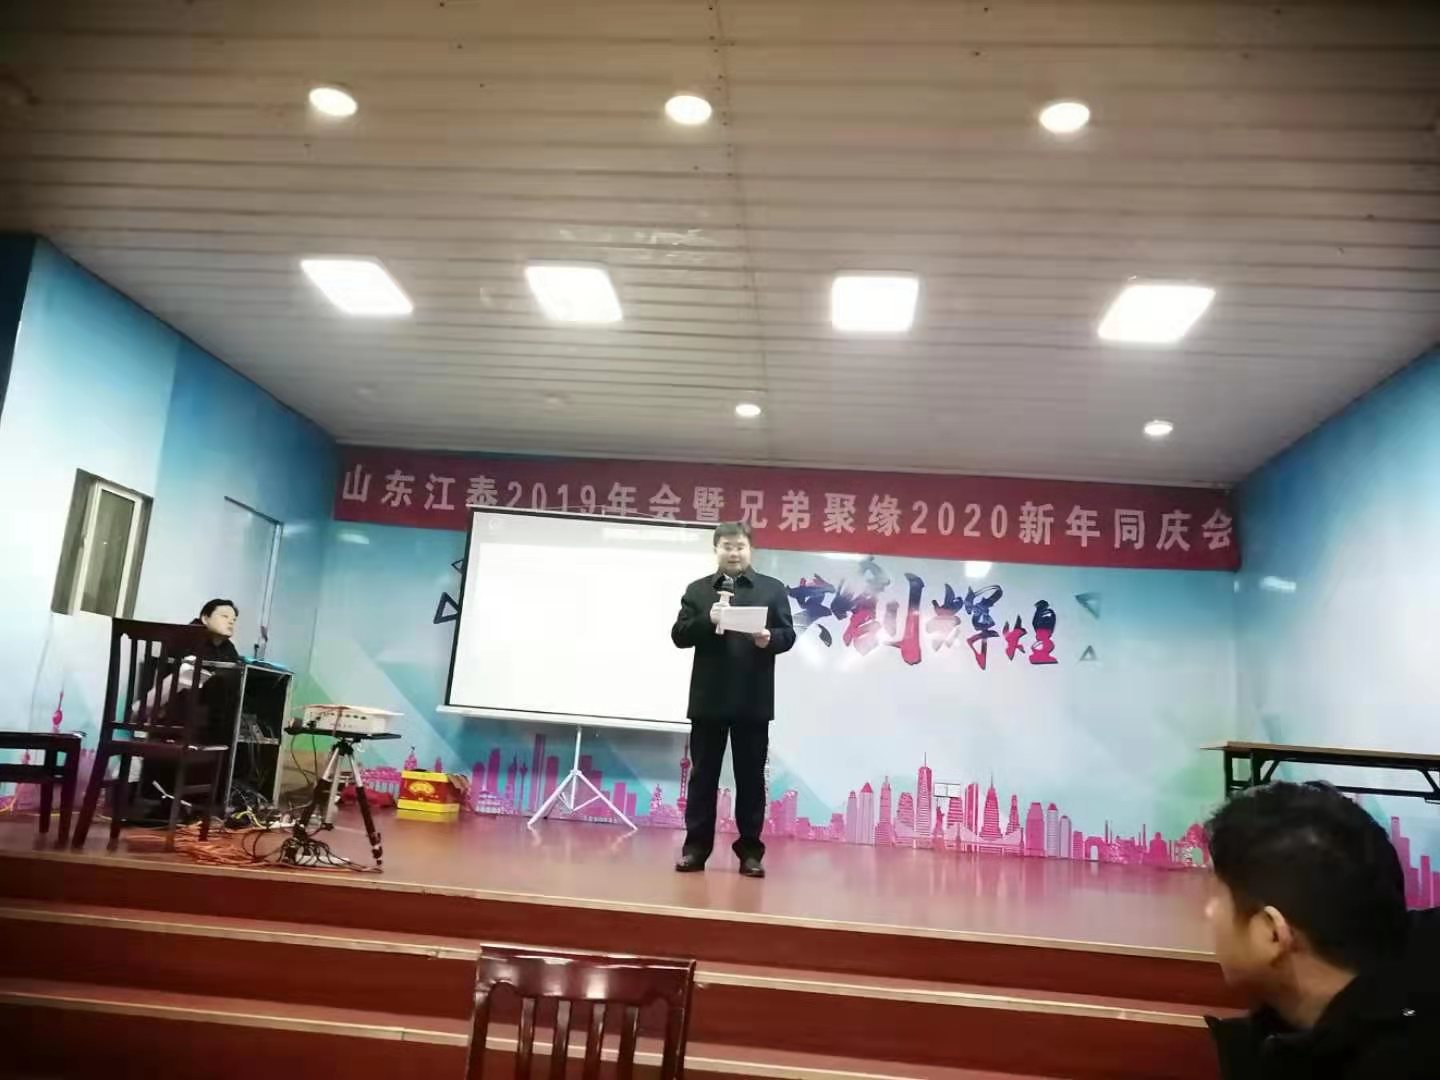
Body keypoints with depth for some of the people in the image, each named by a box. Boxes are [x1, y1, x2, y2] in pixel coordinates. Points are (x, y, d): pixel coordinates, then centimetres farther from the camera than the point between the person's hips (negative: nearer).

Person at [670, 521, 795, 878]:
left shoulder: (773, 589, 8)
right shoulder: (697, 590, 10)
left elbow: (788, 634, 3)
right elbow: (679, 635, 3)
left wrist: (770, 638, -19)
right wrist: (707, 619, -15)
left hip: (753, 700, -1)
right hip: (709, 698, 1)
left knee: (751, 778, 5)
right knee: (703, 775, 7)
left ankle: (750, 851, 13)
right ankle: (696, 847, 14)